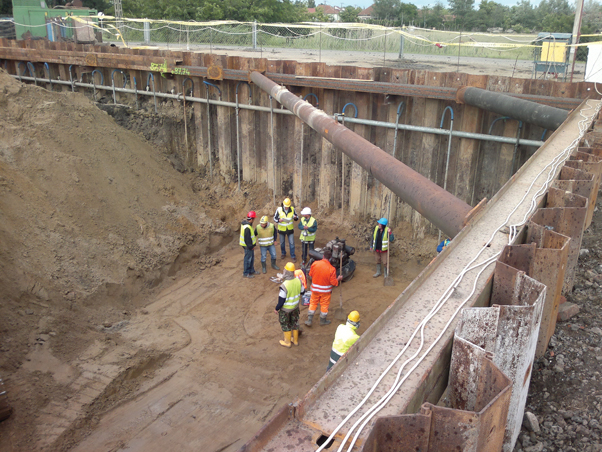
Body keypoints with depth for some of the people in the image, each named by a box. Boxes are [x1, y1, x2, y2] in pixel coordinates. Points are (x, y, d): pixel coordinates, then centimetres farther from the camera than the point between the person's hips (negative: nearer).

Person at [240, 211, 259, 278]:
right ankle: (245, 273, 19)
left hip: (249, 244, 10)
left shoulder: (244, 222, 1)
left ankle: (251, 271, 37)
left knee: (252, 257, 22)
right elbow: (247, 239, -26)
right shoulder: (247, 228, -31)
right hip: (248, 245, -10)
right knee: (248, 259, 5)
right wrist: (251, 246, -15)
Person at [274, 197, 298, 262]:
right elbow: (275, 218, -7)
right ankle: (283, 253, 38)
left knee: (292, 243, 2)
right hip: (282, 229, 0)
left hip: (290, 229, 0)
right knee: (282, 243, 17)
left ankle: (293, 256, 15)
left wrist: (295, 217, -23)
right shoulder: (279, 209, -15)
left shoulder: (292, 209, -11)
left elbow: (296, 217, 2)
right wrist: (279, 220, -29)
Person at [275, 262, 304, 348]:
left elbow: (281, 301, -25)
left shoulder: (284, 286, -34)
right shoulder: (298, 281, -16)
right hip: (295, 306, 5)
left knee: (285, 325, 18)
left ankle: (287, 342, 36)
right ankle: (295, 340, 43)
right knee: (295, 323, 25)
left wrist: (277, 309, -8)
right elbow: (302, 292, 2)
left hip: (285, 309, -5)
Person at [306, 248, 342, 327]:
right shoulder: (331, 269, -24)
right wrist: (339, 279, 3)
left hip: (315, 288, 2)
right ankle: (323, 321, 34)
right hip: (326, 290, -2)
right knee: (324, 305, 17)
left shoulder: (315, 264, -17)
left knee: (313, 303, 19)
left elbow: (310, 275, -3)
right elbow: (333, 282, -17)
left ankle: (309, 320, 24)